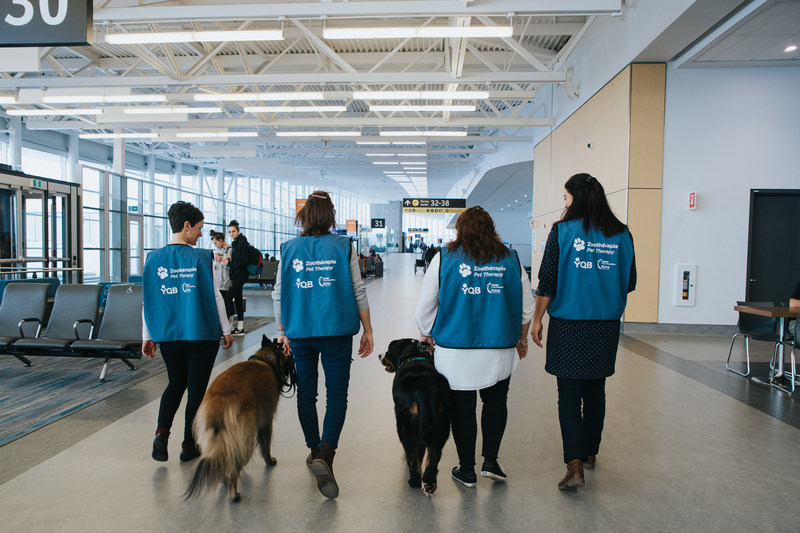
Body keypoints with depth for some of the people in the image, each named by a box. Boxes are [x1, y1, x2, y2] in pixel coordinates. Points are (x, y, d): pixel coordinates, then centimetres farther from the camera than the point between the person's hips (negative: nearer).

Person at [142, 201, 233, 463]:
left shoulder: (154, 258, 1)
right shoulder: (202, 257, -10)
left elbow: (147, 301, 4)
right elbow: (215, 296, -9)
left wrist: (147, 337, 11)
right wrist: (226, 330, 0)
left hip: (167, 336, 4)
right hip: (202, 334, -4)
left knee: (175, 383, 23)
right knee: (196, 388, 9)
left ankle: (162, 432, 5)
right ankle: (189, 446, 17)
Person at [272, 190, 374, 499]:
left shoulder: (289, 249, 1)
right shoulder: (343, 247, -4)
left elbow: (279, 294, 4)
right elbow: (358, 291, -4)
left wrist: (282, 330, 15)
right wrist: (368, 330, 3)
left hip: (299, 332, 2)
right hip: (336, 332, -2)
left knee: (306, 392, 16)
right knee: (337, 395, 3)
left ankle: (314, 450, 30)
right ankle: (325, 454, -13)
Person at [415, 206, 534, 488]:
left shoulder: (445, 258, -3)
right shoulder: (511, 259, 4)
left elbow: (425, 306, 0)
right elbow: (527, 308, 10)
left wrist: (425, 334, 18)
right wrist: (521, 338, 25)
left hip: (456, 349, -2)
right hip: (500, 349, 2)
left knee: (462, 406, 10)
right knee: (496, 400, 21)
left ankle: (467, 470, 21)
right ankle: (490, 461, 20)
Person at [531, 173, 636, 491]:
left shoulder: (563, 231, -9)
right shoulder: (621, 234, 1)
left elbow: (547, 282, -10)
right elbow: (630, 283, 8)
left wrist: (537, 319, 0)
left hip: (568, 325, -4)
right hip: (606, 325, 4)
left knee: (569, 394, 3)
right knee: (595, 390, 18)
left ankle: (575, 466, -3)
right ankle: (590, 453, 34)